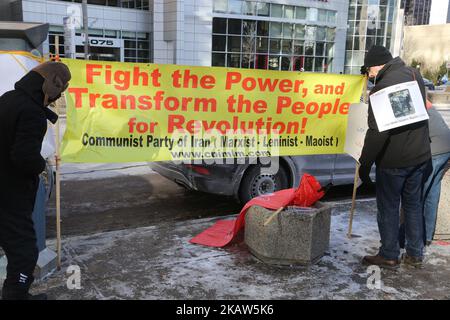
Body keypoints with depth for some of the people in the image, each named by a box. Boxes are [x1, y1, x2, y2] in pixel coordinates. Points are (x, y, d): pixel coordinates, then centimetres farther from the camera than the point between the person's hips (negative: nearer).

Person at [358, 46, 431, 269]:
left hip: (393, 160, -8)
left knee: (388, 208, 6)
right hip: (420, 156, 8)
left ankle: (389, 256, 17)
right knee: (414, 204, 17)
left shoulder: (385, 86, -21)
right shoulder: (414, 75, 7)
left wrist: (365, 164, -18)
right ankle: (415, 254, 26)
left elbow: (377, 132, -24)